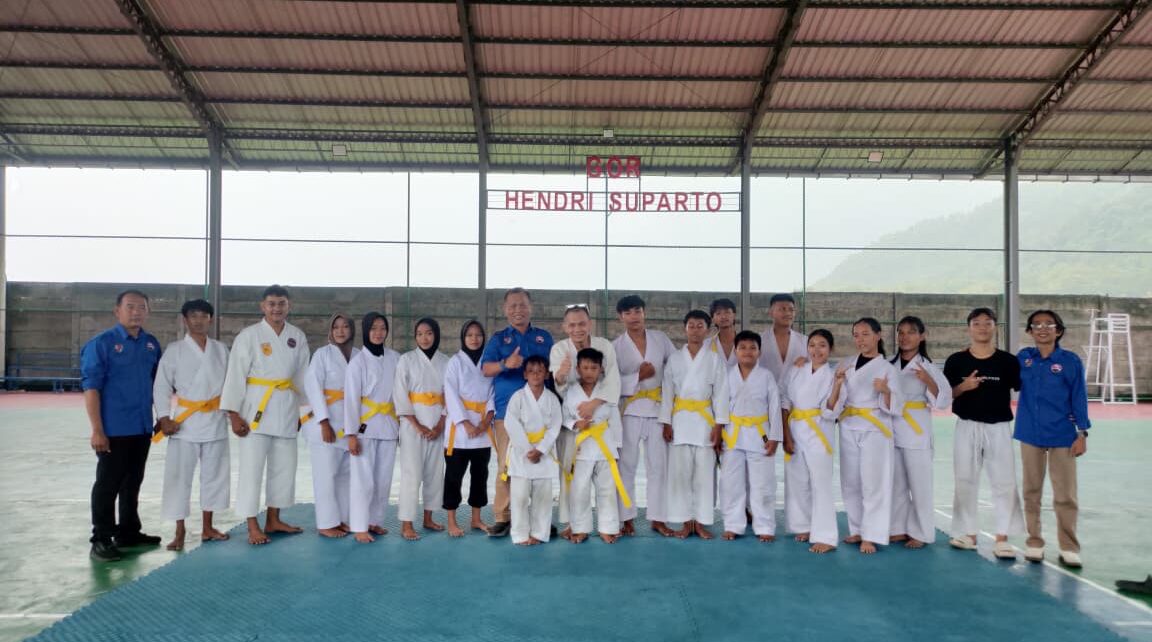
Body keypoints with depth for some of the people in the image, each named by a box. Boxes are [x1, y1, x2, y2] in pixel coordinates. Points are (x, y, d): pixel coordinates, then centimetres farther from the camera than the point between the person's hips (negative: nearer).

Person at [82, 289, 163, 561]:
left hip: (143, 428, 6)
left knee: (133, 483, 16)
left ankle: (128, 532, 28)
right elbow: (91, 387, -12)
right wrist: (97, 429, -16)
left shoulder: (152, 344, 8)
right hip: (114, 429, -6)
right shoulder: (101, 343, -8)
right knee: (108, 484, 1)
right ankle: (101, 539, 11)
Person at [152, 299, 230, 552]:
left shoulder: (221, 350, 7)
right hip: (184, 422, -3)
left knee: (215, 474, 9)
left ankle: (207, 528, 23)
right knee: (179, 476, -1)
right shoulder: (174, 350, -2)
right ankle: (179, 532, 12)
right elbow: (162, 386, -4)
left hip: (215, 421, 3)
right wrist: (164, 418, -12)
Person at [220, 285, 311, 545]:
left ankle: (273, 520, 26)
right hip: (256, 407, -5)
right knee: (252, 467, -3)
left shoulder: (298, 337, 6)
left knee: (284, 467, 11)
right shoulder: (249, 335, -7)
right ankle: (252, 526, 7)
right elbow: (235, 375, -9)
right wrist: (234, 414, -13)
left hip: (287, 409, 5)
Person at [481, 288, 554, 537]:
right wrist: (505, 364, -24)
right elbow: (486, 368, -3)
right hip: (507, 412, -1)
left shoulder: (544, 337, 15)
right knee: (506, 466, -5)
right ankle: (502, 517, 1)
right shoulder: (498, 339, 10)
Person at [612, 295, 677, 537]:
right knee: (626, 466, 4)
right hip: (629, 411, -2)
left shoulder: (660, 338, 5)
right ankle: (626, 519, 14)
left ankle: (657, 518, 16)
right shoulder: (615, 346, -1)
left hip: (658, 409, 2)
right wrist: (637, 377, -18)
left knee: (659, 466, 6)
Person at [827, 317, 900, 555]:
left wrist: (886, 390, -24)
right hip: (848, 429, 4)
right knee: (850, 482, 9)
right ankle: (857, 529, 23)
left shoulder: (886, 367, -2)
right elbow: (834, 405, 2)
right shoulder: (846, 365, 7)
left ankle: (871, 536, 0)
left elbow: (894, 408, -5)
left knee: (873, 482, -5)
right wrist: (838, 382, -15)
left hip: (875, 430, -4)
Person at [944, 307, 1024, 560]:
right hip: (967, 427, 1)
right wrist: (963, 387, -15)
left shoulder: (1008, 361, -2)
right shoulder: (956, 361, 0)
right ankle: (968, 534, 23)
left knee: (1005, 482, -2)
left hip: (999, 428, -1)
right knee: (965, 481, 9)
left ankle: (1002, 538, 6)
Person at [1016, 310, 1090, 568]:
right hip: (1030, 435, 2)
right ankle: (1034, 542, 20)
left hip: (1062, 436, -2)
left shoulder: (1071, 361, -4)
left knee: (1065, 495, 1)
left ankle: (1068, 548, 12)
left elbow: (1079, 398, -2)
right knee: (1032, 491, 10)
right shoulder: (1023, 357, 2)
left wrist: (1082, 433, -5)